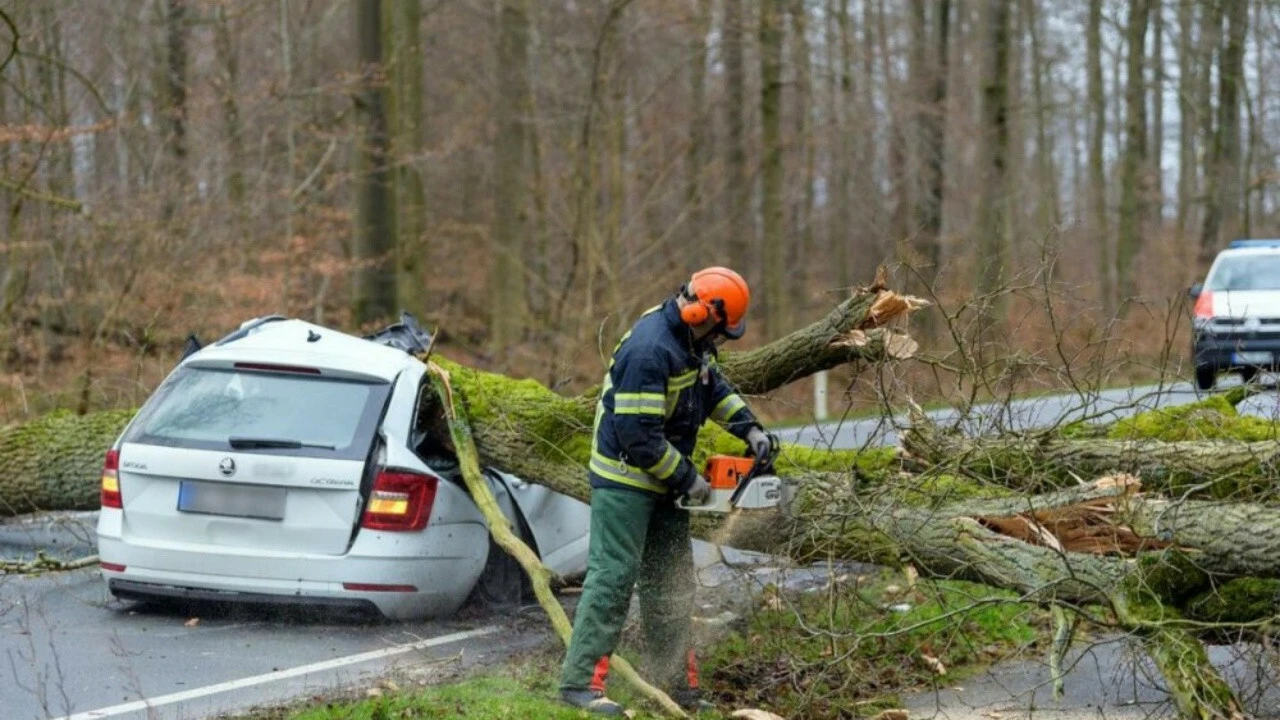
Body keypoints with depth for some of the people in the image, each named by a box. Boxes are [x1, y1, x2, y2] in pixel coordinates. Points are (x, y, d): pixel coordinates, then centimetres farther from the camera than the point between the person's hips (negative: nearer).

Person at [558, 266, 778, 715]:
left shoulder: (689, 340, 3)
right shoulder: (651, 350, -27)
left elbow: (713, 387, 19)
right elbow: (640, 435, -28)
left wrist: (750, 428, 5)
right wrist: (687, 480, -18)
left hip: (661, 482, 10)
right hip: (625, 480, -10)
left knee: (671, 584, 12)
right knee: (613, 577, -12)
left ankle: (676, 684, 19)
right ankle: (580, 682, -10)